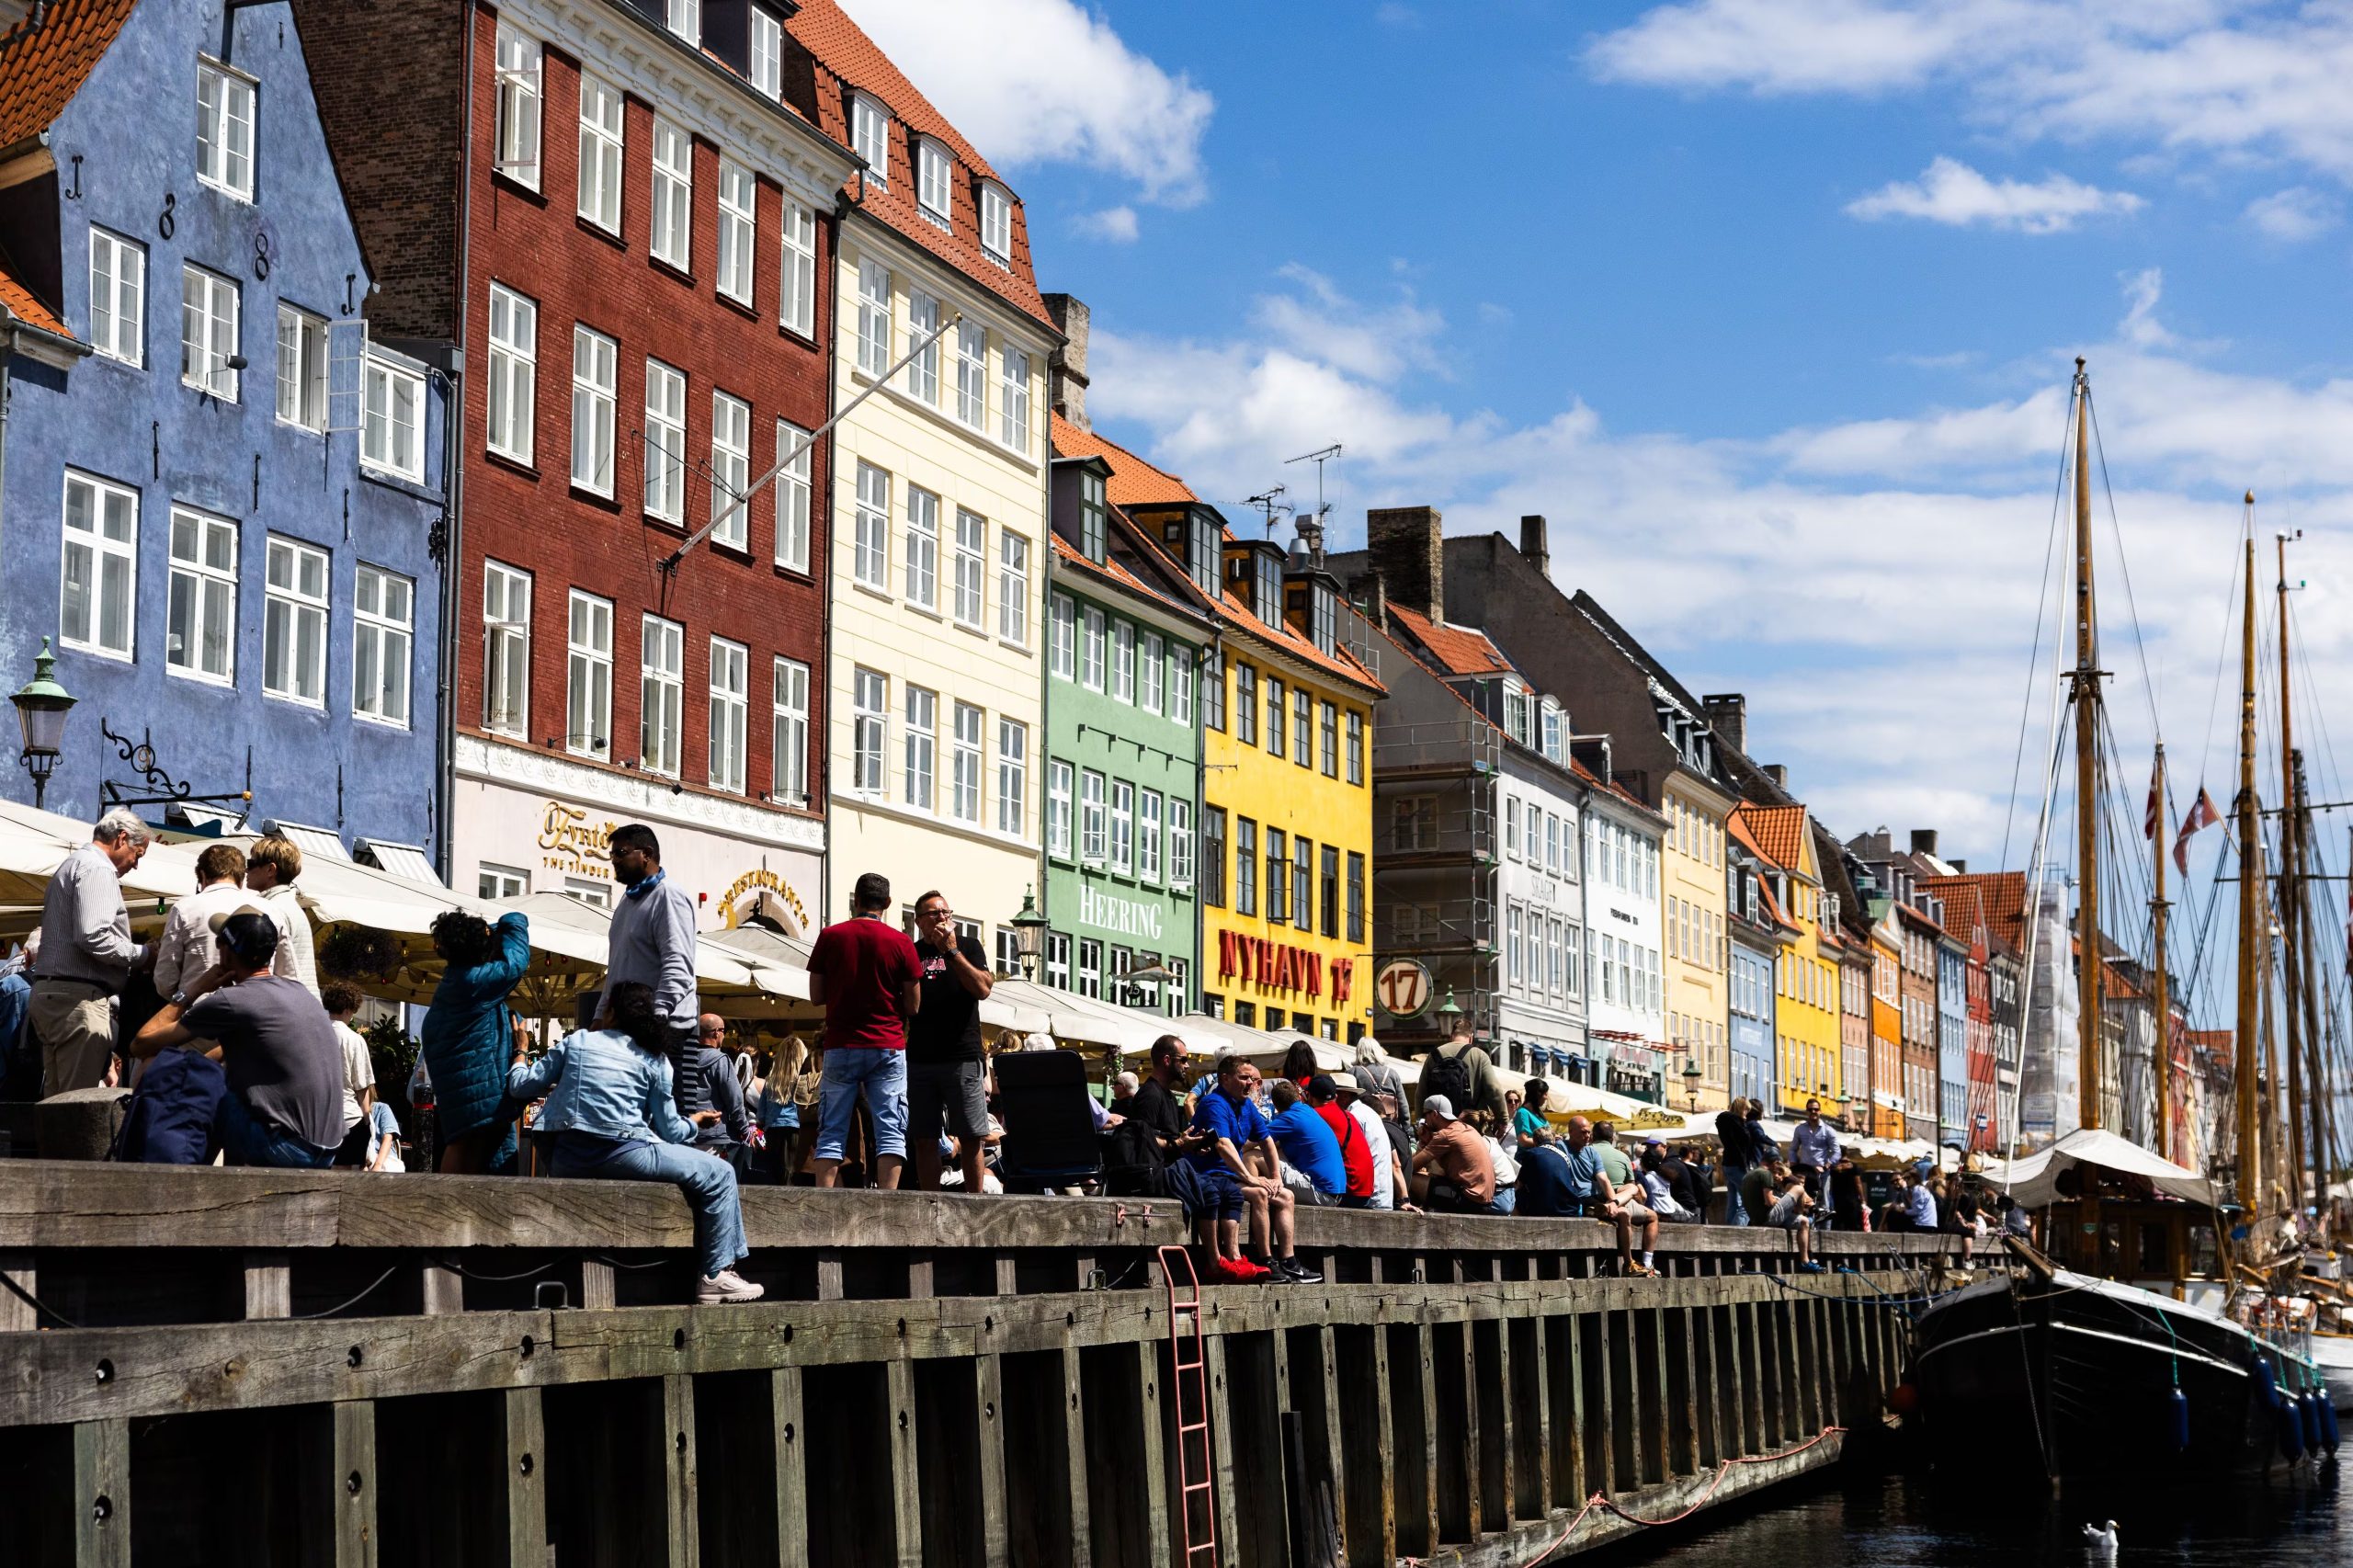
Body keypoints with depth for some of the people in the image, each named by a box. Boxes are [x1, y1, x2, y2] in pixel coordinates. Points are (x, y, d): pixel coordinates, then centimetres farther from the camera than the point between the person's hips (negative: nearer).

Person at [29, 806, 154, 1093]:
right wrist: (143, 954, -9)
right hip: (78, 997, -10)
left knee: (58, 1101, 9)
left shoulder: (73, 865, 25)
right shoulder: (97, 869, -9)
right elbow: (94, 938, -21)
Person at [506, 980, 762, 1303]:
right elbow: (670, 1131, 5)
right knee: (720, 1174, 9)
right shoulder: (654, 1061, 6)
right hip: (622, 1155, -5)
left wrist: (520, 1054, 34)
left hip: (568, 1161, 5)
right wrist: (695, 1124, 28)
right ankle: (716, 1275, 3)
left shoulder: (576, 1041, 12)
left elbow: (521, 1086, 14)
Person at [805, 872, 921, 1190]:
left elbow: (816, 995, 6)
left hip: (841, 1047, 1)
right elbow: (913, 1005, 1)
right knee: (891, 1132, -1)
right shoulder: (901, 942, -2)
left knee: (832, 1132, 3)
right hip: (888, 1048, -1)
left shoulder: (830, 937, 1)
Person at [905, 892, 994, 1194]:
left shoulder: (968, 946, 9)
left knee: (970, 1137, -4)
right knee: (924, 1140, 1)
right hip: (919, 1060, 2)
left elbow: (983, 988, -7)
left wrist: (951, 951, -8)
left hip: (962, 1058, -2)